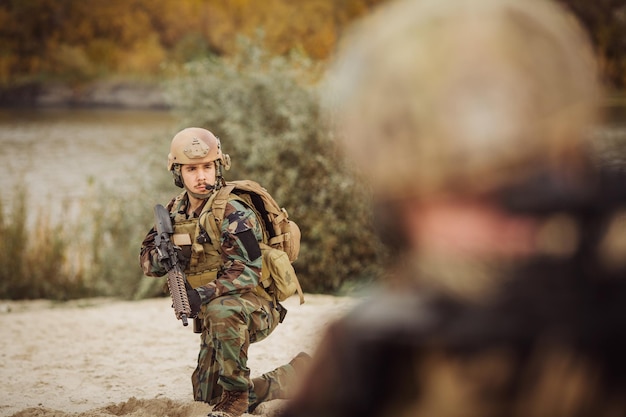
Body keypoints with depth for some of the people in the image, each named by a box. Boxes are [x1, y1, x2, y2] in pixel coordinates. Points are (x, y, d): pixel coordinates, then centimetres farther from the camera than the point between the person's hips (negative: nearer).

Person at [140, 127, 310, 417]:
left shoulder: (233, 213, -19)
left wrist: (204, 294, -39)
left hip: (255, 307, -8)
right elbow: (148, 261, 5)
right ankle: (291, 378, 28)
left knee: (222, 310, -42)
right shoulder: (176, 211, 3)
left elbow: (246, 271, -26)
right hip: (216, 318, 8)